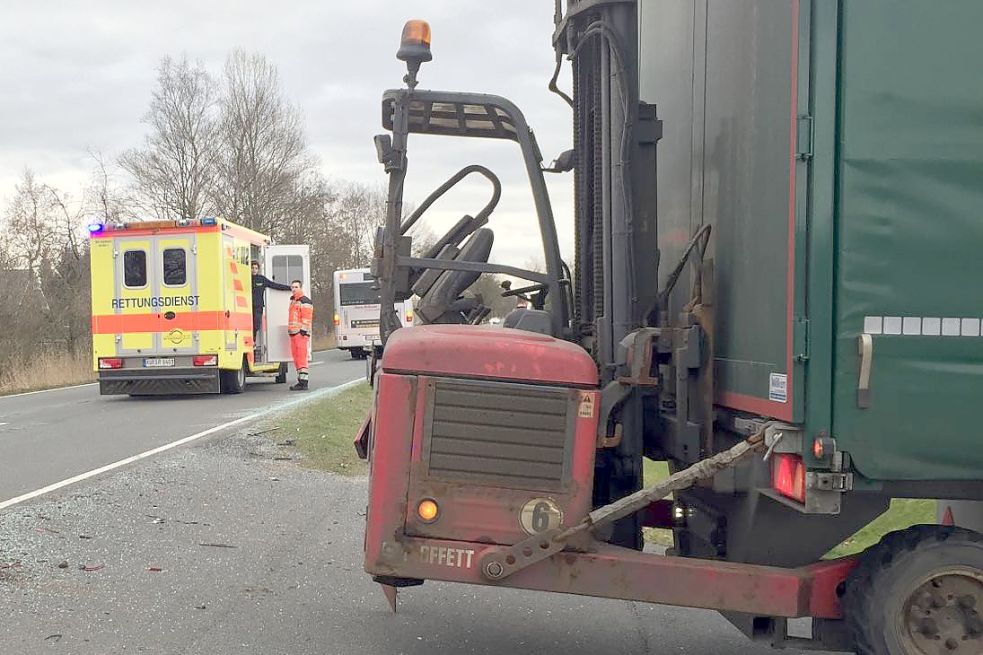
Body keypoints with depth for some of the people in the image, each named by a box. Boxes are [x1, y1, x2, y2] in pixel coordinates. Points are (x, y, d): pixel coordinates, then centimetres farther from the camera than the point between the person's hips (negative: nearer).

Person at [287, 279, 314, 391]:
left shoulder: (305, 301, -8)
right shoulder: (293, 301, 22)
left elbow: (307, 318, -14)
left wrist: (303, 331, -20)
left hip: (301, 334, -10)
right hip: (293, 333, 10)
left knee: (301, 357, -12)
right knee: (296, 358, 11)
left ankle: (303, 382, -13)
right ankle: (300, 381, 16)